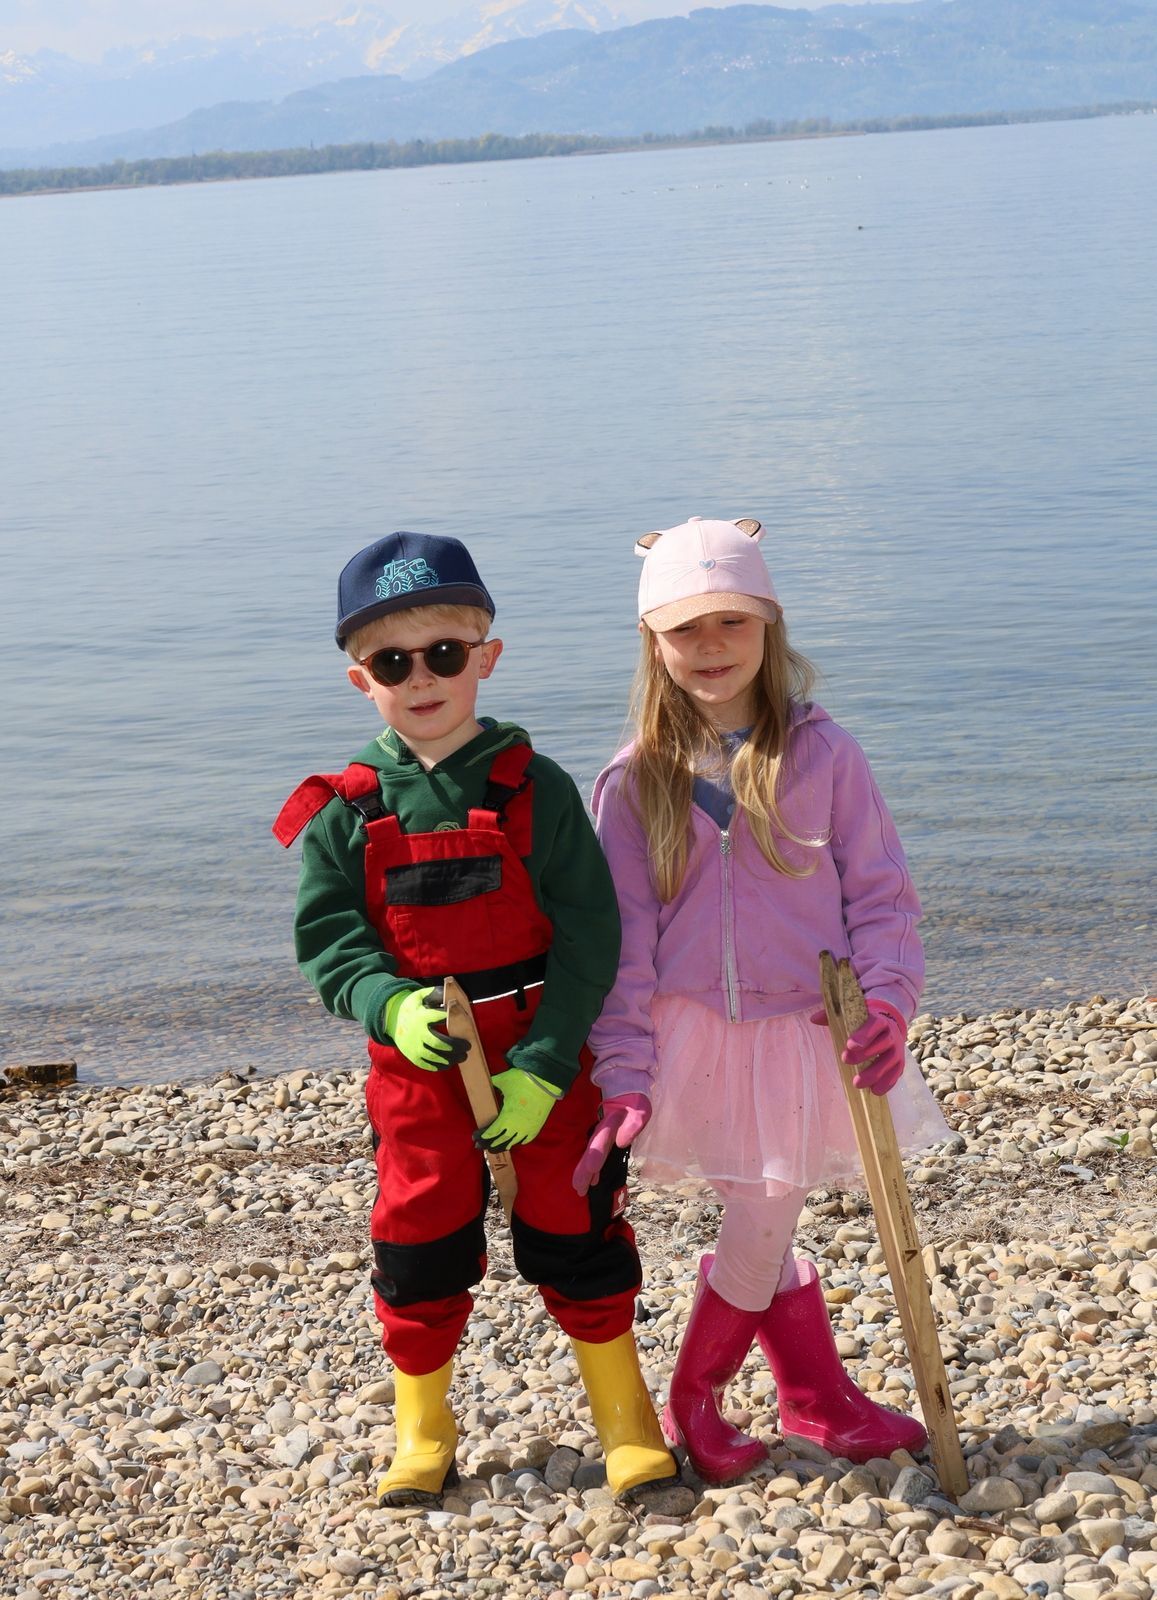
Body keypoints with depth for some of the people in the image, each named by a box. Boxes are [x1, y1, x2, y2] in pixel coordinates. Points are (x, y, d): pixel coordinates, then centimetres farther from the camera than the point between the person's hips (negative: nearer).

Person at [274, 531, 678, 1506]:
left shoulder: (534, 789, -8)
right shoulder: (347, 811, -3)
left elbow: (589, 938, -9)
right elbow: (327, 940, -2)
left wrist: (541, 1067, -15)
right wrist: (393, 1006, -23)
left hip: (545, 1060, -1)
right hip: (417, 1063, 1)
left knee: (574, 1230, 8)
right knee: (420, 1243, 9)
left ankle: (624, 1414, 26)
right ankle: (422, 1430, 29)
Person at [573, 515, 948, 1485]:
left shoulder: (822, 756, -4)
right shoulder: (634, 783, -2)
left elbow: (881, 893, 0)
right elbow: (620, 940, -1)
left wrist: (886, 1002, -16)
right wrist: (624, 1076, -7)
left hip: (806, 1033, 0)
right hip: (691, 1037, 0)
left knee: (757, 1240, 3)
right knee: (759, 1241, 6)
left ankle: (694, 1403, 29)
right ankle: (820, 1400, 30)